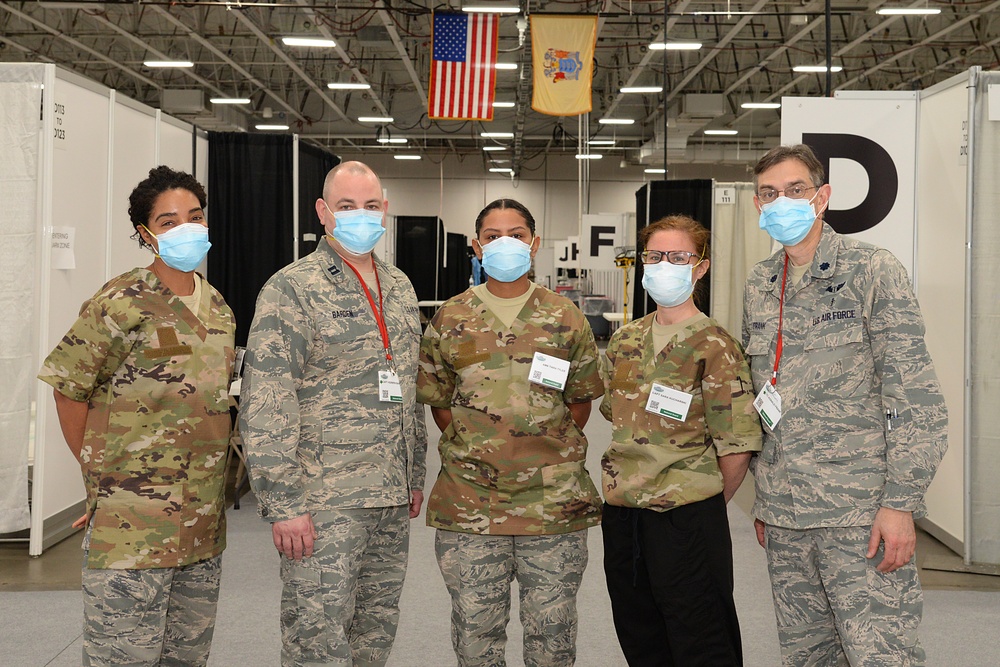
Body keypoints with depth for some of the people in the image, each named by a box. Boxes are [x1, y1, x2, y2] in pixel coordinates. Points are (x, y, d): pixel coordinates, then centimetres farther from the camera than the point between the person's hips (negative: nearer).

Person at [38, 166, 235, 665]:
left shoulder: (218, 309, 10)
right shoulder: (121, 304, -12)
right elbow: (68, 390, -7)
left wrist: (211, 479, 14)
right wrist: (100, 477, -4)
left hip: (204, 527, 7)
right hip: (133, 527, -6)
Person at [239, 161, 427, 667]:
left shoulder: (400, 289, 13)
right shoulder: (292, 289, -9)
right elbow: (264, 407, -15)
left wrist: (415, 474, 18)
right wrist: (283, 504, -18)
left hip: (392, 500, 7)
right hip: (323, 500, -7)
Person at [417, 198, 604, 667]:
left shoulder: (565, 318, 3)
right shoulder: (450, 320, 3)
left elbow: (580, 400, 9)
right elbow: (438, 403, 8)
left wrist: (552, 452, 2)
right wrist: (476, 451, 1)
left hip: (554, 503, 0)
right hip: (469, 506, 0)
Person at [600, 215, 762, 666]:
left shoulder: (713, 346, -11)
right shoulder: (625, 341, 8)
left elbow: (736, 446, -13)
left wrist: (706, 504, -2)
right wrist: (630, 484, 14)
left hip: (687, 518, -6)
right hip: (623, 516, 6)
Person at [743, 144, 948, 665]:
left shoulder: (872, 271, -6)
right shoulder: (759, 286, 11)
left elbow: (917, 400, -10)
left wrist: (901, 503, -15)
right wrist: (763, 500, 16)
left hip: (860, 509, -5)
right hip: (784, 514, 6)